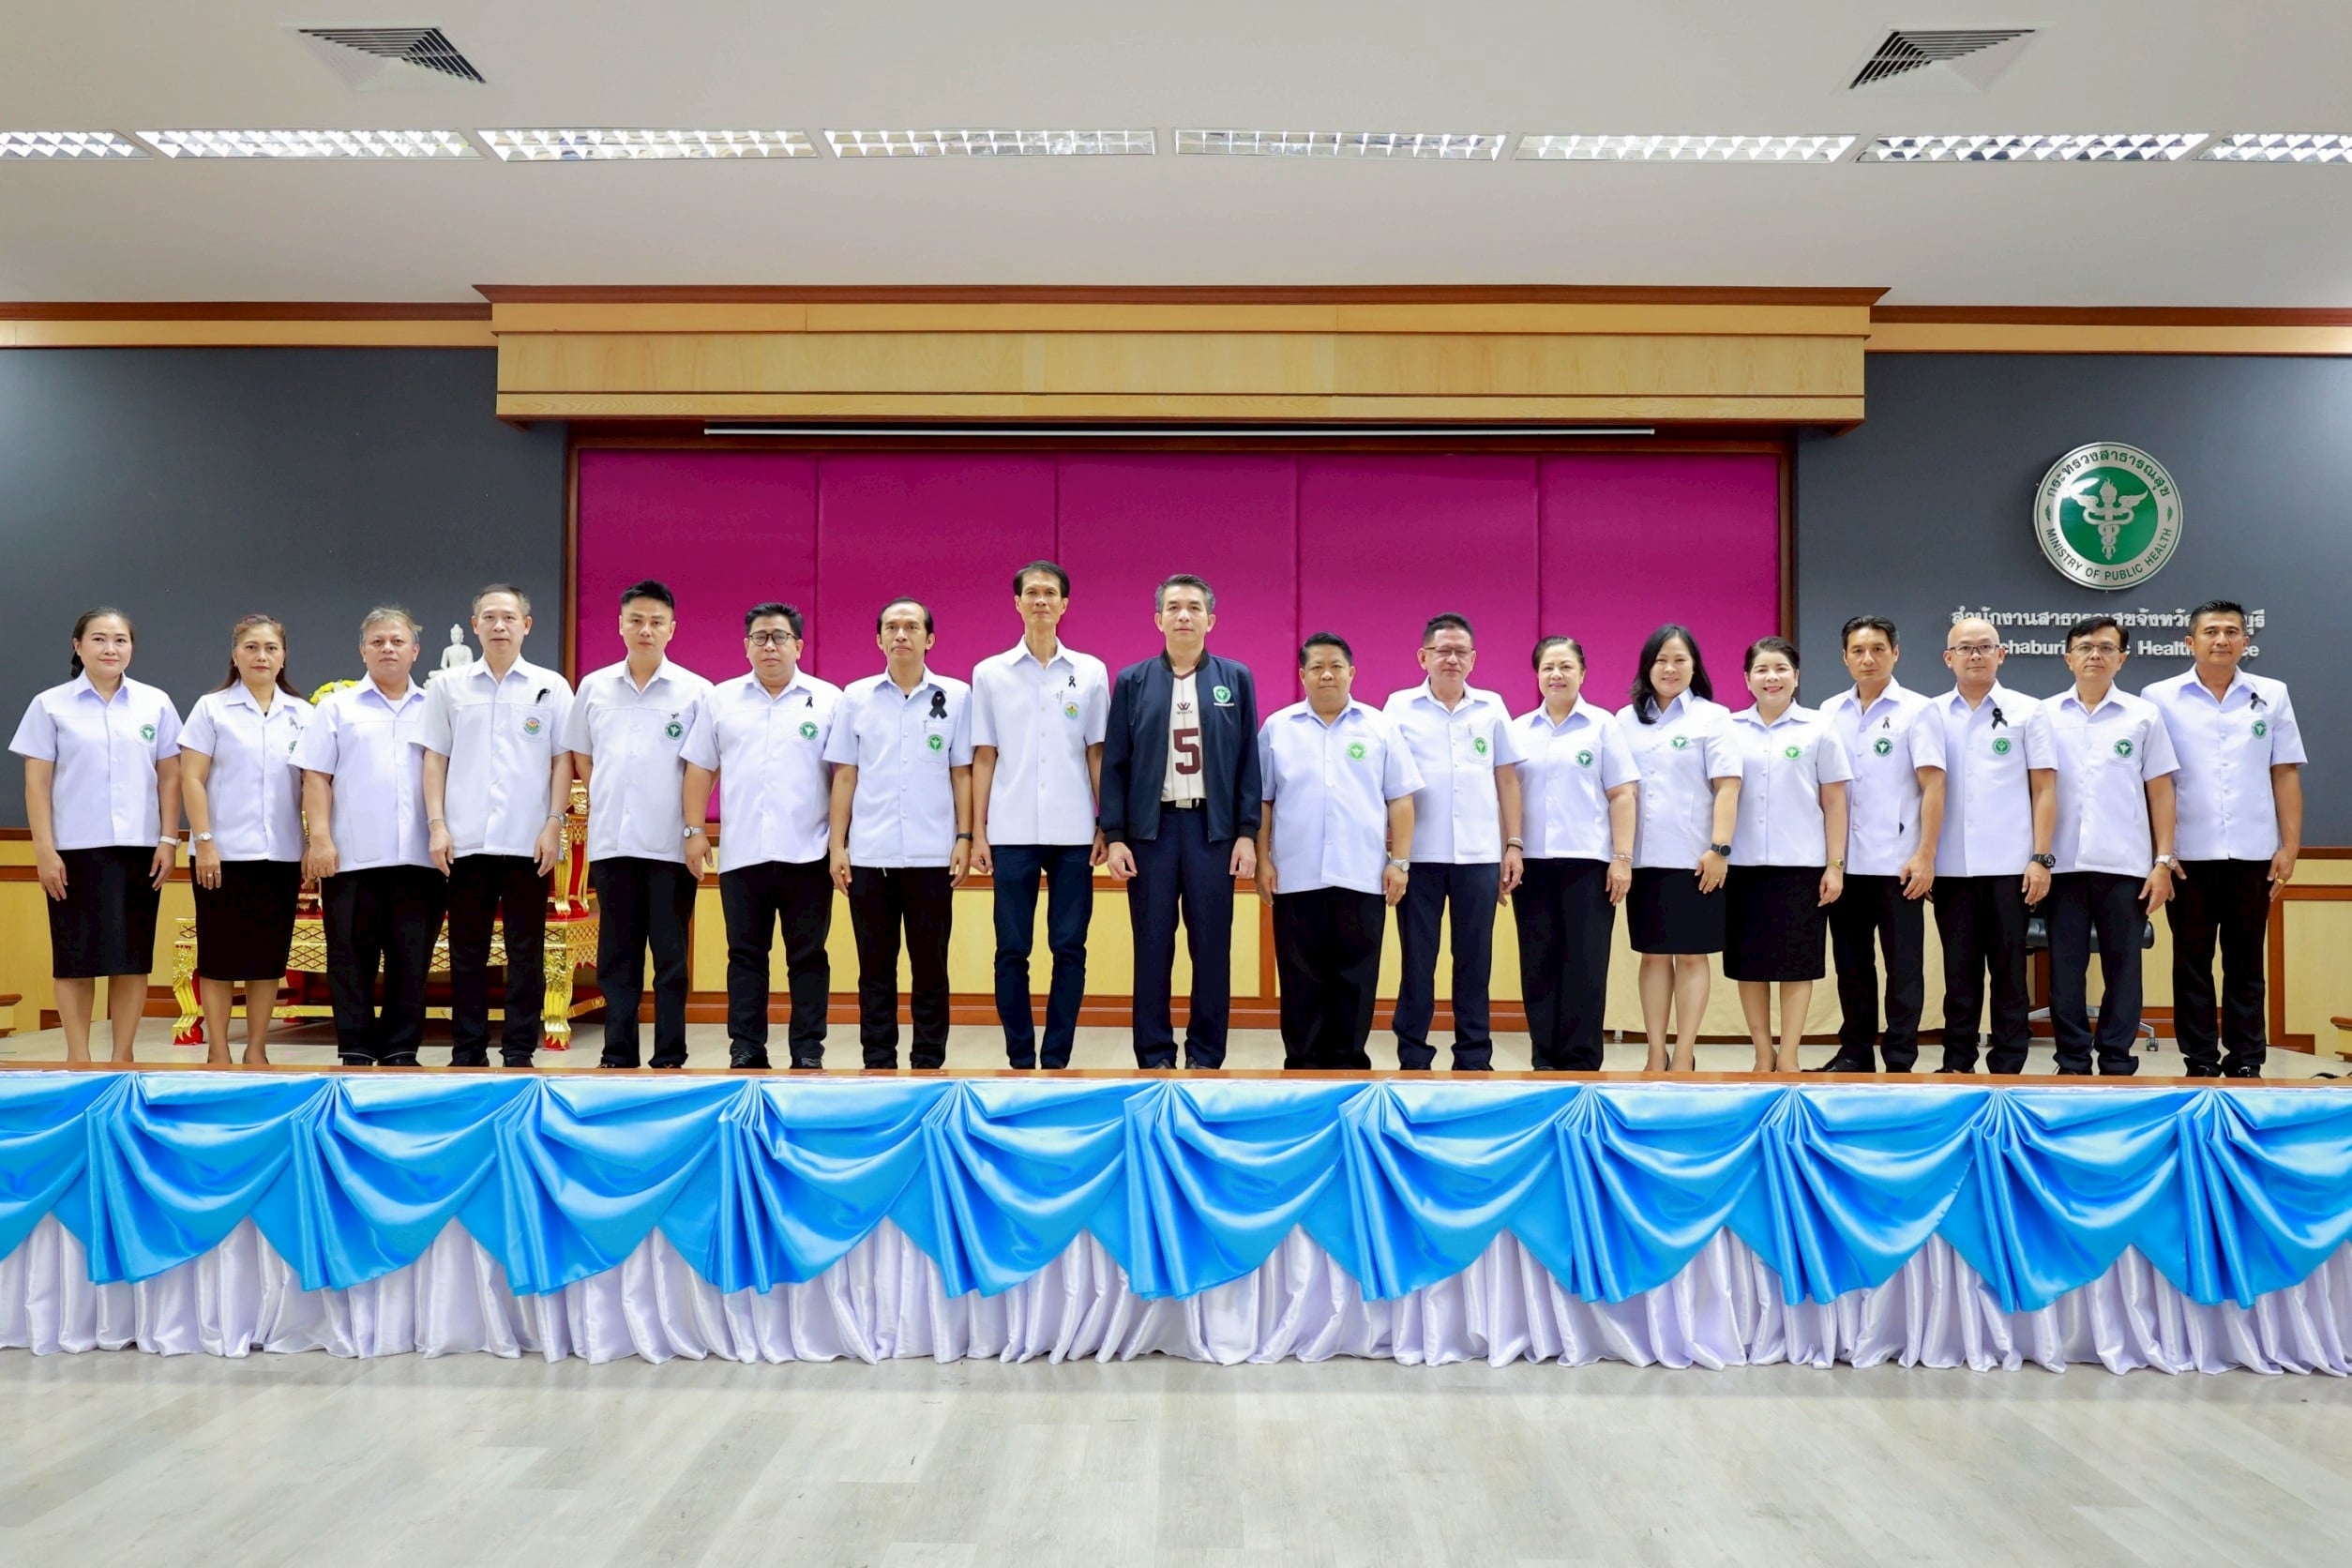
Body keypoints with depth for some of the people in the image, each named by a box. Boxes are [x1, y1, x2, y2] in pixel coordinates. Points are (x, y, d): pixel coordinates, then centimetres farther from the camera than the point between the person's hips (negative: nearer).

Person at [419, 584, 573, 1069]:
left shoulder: (550, 687, 6)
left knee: (526, 951, 3)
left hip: (529, 842, -1)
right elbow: (435, 759, 8)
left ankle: (520, 1052, 9)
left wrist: (554, 823, -4)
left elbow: (562, 760, 4)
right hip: (466, 842, 1)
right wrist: (436, 824, -1)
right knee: (467, 951, 6)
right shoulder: (449, 687, 9)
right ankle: (467, 1052, 14)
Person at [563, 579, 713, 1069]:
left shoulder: (695, 691, -1)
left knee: (671, 956, 3)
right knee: (616, 956, 9)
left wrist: (694, 827, -8)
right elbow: (580, 755, 18)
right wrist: (604, 806, 11)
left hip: (670, 845, -3)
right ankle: (617, 1055, 17)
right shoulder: (594, 687, 8)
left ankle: (670, 1058, 9)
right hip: (611, 841, 3)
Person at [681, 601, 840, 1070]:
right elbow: (700, 768, 11)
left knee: (808, 956, 3)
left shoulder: (828, 700, 4)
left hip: (806, 853, -2)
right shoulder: (720, 700, 10)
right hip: (741, 852, 2)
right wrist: (695, 830, 4)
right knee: (745, 955, 7)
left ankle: (808, 1051, 10)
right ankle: (745, 1050, 13)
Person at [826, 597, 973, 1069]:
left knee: (930, 964, 4)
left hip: (932, 854, -1)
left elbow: (961, 773, 6)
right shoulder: (856, 697, 6)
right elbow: (844, 775, 7)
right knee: (875, 966, 6)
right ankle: (878, 1063, 14)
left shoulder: (956, 696, 4)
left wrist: (964, 837, -1)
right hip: (869, 854, 1)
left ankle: (929, 1062, 13)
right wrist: (837, 845, 2)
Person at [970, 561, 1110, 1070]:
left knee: (1069, 948, 2)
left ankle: (1056, 1059, 10)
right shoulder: (990, 673, 6)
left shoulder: (1090, 671, 6)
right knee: (1012, 951, 2)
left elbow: (1097, 754, 8)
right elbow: (983, 757, 7)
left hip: (1073, 833, 0)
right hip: (1012, 832, 0)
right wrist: (977, 831, 2)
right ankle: (1020, 1058, 12)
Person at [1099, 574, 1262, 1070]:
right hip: (1151, 826, 0)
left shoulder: (1236, 679, 5)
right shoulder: (1132, 681, 5)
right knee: (1152, 946, 3)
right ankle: (1154, 1057, 12)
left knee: (1212, 946, 3)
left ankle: (1206, 1057, 12)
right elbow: (1115, 763, 3)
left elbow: (1248, 761, 4)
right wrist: (1114, 836, -3)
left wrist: (1247, 833, -2)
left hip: (1212, 826, 0)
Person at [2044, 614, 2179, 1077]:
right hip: (2063, 862, 0)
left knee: (2122, 966, 4)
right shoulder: (2046, 715, 7)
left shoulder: (2143, 715, 6)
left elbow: (2160, 791, 6)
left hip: (2124, 865, 0)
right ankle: (2072, 1064, 12)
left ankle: (2117, 1064, 13)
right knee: (2065, 968, 4)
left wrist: (2163, 861, 0)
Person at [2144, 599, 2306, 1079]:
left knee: (2246, 963, 7)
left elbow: (2285, 775, 7)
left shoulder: (2271, 696, 8)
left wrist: (2290, 847, 0)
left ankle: (2246, 1062, 13)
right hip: (2188, 854, -1)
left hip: (2253, 854, 1)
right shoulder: (2160, 698, 3)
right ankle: (2200, 1062, 11)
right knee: (2192, 963, 4)